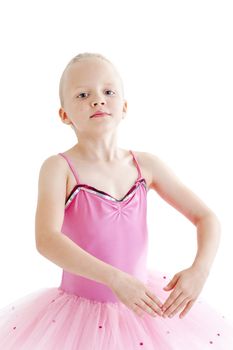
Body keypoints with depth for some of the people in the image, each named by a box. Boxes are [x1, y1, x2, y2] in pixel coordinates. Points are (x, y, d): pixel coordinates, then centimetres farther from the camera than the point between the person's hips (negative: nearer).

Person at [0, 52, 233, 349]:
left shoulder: (145, 165, -2)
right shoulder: (59, 168, -13)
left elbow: (207, 218, 1)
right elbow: (47, 239, -27)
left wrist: (200, 269, -17)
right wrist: (115, 278, -36)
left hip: (144, 305, 4)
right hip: (81, 310, -3)